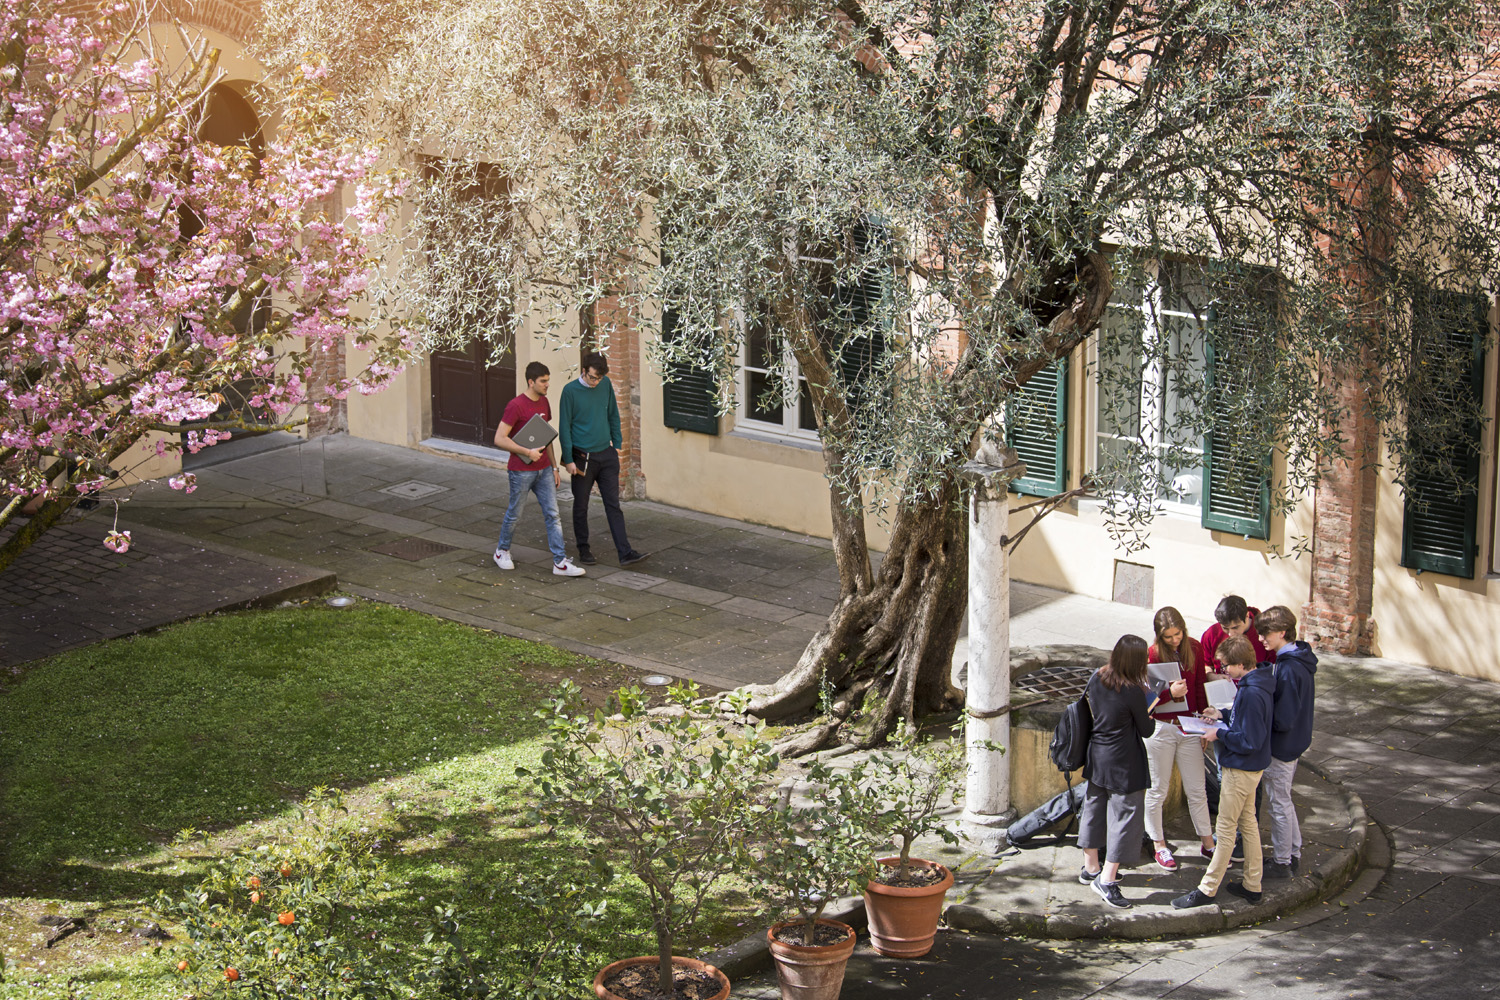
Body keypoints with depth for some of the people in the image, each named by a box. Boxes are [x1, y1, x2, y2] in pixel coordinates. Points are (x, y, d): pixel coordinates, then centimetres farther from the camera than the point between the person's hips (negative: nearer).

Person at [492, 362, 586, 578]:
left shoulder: (544, 402, 8)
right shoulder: (516, 406, -16)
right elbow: (499, 438, -19)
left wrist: (554, 467, 15)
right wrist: (528, 452, -19)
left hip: (543, 470, 7)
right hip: (521, 471, -7)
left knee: (553, 515, 1)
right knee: (514, 513, 9)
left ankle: (560, 562, 0)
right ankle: (502, 551, 31)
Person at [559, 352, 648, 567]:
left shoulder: (606, 385, 1)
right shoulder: (570, 391, -10)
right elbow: (564, 427, -7)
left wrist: (617, 444, 12)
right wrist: (569, 460, -9)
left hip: (606, 455, 3)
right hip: (583, 457, -3)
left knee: (613, 505, 0)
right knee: (581, 507, 8)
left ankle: (625, 552, -4)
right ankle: (583, 550, 23)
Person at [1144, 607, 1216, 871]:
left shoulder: (1194, 648, 0)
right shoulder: (1152, 654, -12)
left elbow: (1199, 687, 10)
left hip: (1188, 727, 3)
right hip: (1161, 728, -3)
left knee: (1197, 789, 9)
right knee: (1157, 790, 6)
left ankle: (1207, 843, 21)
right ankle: (1159, 845, 20)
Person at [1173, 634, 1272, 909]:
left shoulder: (1252, 694, -28)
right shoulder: (1253, 684, 3)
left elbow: (1250, 741, -27)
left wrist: (1220, 734, -16)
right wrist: (1223, 716, 9)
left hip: (1241, 770, -10)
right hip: (1249, 767, 10)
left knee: (1226, 829, -1)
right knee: (1247, 823, 17)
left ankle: (1207, 889, 7)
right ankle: (1252, 885, 26)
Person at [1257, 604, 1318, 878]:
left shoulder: (1289, 668, -28)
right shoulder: (1301, 659, 2)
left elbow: (1283, 720, -27)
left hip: (1282, 745, -9)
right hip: (1298, 740, 9)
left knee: (1279, 804, 6)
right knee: (1283, 800, 22)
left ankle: (1281, 863, 18)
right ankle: (1294, 853, 33)